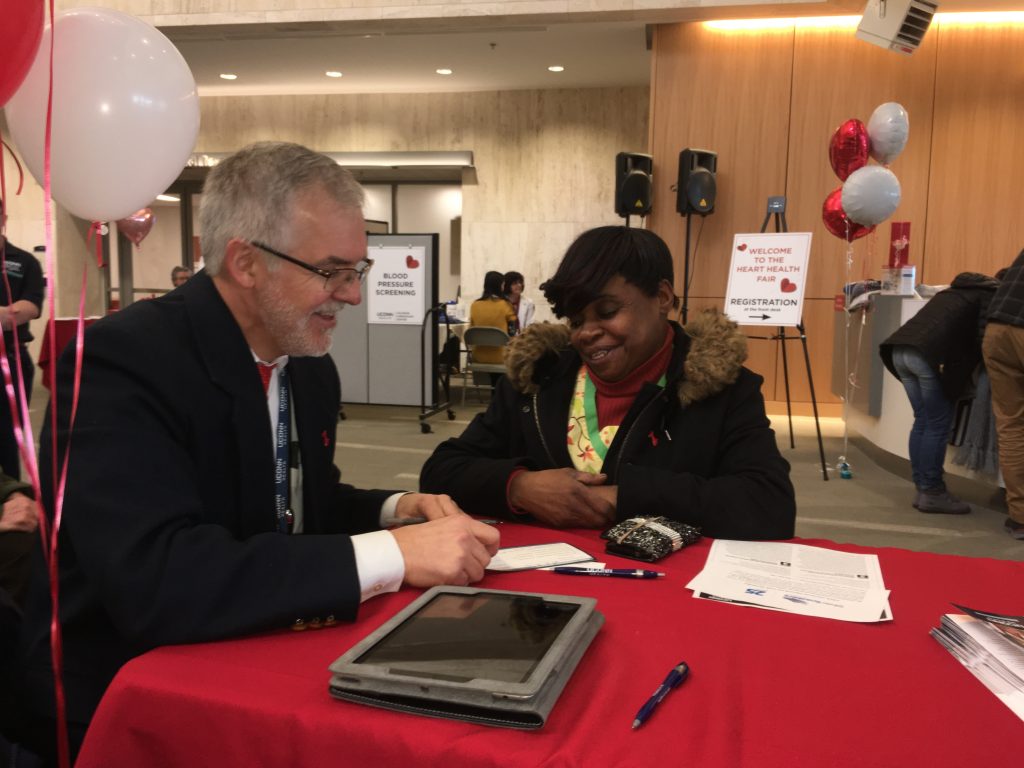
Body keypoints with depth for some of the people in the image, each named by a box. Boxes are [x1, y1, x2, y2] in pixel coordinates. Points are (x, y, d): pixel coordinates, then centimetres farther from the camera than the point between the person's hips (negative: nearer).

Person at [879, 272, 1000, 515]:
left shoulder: (954, 291, 33)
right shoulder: (991, 296, 11)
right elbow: (983, 336, 0)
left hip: (901, 348, 8)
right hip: (932, 354, -8)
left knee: (922, 421, 14)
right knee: (938, 426, 1)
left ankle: (921, 488, 17)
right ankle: (932, 493, 5)